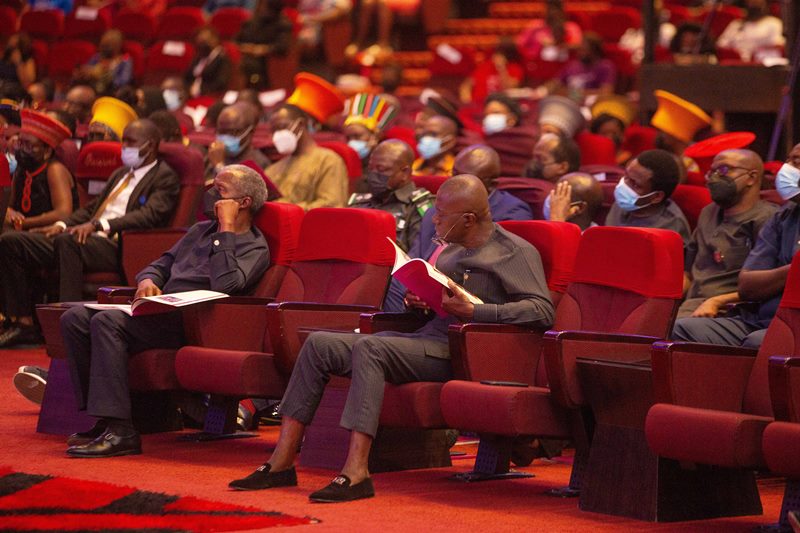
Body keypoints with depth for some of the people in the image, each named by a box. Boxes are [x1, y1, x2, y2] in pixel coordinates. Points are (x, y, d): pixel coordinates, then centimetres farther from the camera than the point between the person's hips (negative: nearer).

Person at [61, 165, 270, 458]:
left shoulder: (254, 247, 0)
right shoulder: (201, 230, 26)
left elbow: (224, 284, -19)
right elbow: (163, 263, 29)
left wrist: (226, 229, -12)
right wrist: (148, 280, 5)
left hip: (187, 323, -9)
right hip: (159, 311, 9)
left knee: (107, 321, -29)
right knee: (75, 318, -9)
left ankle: (120, 432, -31)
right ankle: (103, 418, -11)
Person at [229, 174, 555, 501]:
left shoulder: (516, 252, -4)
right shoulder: (451, 251, 23)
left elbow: (542, 311, -17)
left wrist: (472, 311, -22)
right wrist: (416, 301, 9)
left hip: (456, 352, -9)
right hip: (422, 337, 9)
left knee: (368, 347, -33)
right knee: (319, 344, -4)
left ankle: (356, 471, -39)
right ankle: (282, 462, -8)